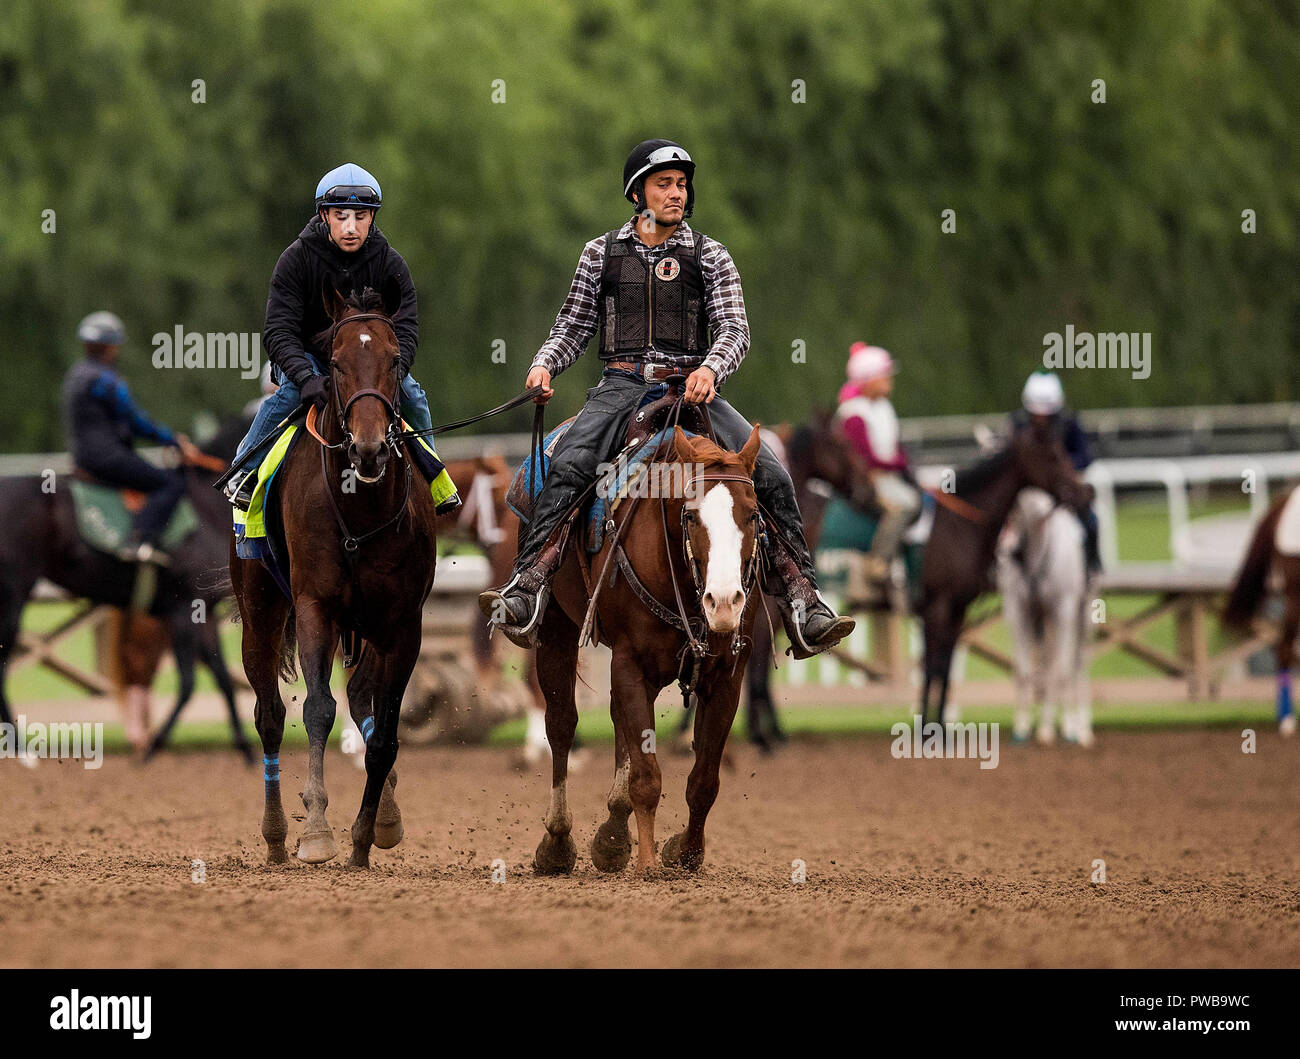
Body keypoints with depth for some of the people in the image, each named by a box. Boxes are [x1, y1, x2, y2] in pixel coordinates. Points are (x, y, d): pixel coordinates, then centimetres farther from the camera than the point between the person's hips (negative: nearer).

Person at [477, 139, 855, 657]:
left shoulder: (709, 255, 10)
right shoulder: (602, 253, 13)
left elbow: (734, 328, -1)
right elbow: (575, 325, 17)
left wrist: (711, 367, -23)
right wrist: (544, 364, -4)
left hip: (692, 385, 0)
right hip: (622, 384, 0)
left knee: (770, 475, -18)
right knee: (567, 465, -30)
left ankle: (801, 602, -11)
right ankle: (527, 591, -36)